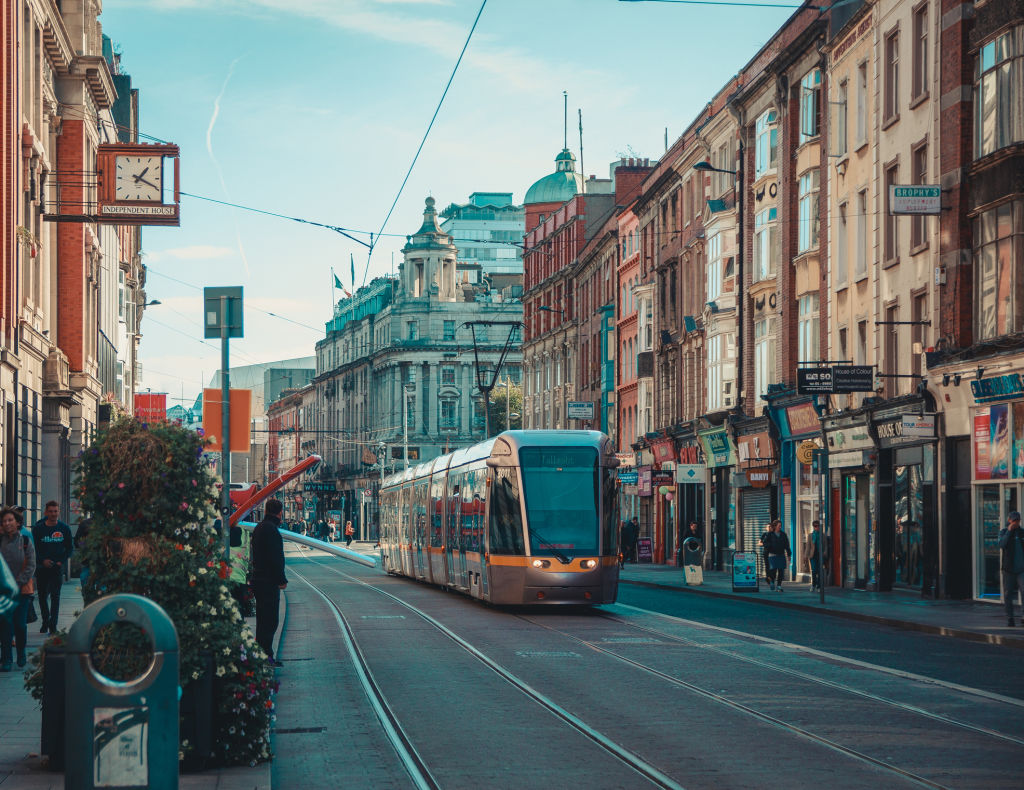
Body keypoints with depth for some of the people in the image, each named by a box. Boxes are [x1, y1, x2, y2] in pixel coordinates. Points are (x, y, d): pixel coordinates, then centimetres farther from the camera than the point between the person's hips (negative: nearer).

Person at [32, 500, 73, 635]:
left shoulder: (64, 528, 1)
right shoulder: (38, 528, 0)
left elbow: (70, 548, 9)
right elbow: (33, 548, 2)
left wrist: (62, 561, -5)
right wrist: (42, 560, -12)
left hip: (58, 567, -1)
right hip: (42, 567, 1)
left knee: (55, 596, -5)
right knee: (42, 596, 7)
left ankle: (53, 624, -4)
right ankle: (45, 622, 23)